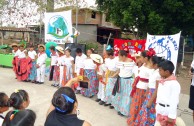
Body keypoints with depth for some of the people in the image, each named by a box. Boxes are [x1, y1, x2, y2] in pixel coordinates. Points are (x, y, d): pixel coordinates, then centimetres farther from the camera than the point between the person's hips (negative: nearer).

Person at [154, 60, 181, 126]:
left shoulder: (174, 84, -22)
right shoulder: (162, 81, 5)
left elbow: (174, 101, -22)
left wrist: (171, 116, -20)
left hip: (168, 112, -8)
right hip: (159, 110, 8)